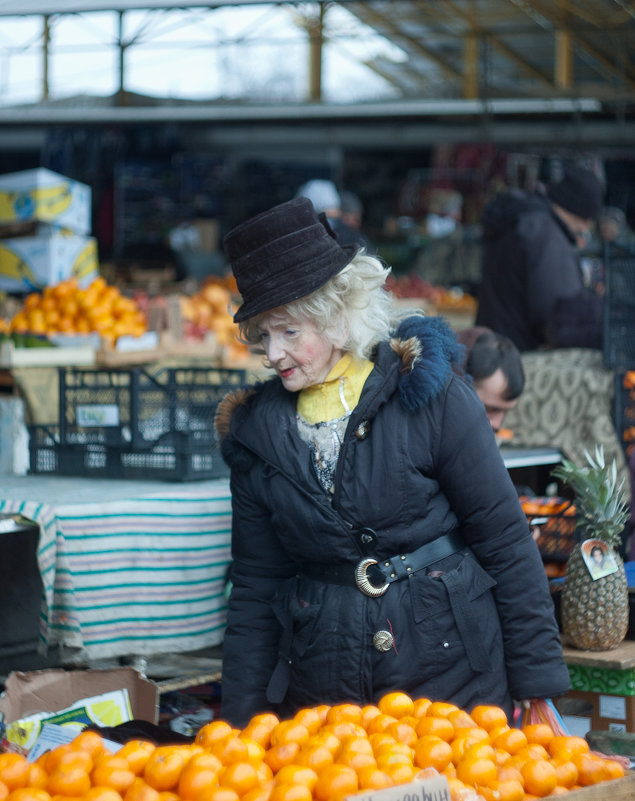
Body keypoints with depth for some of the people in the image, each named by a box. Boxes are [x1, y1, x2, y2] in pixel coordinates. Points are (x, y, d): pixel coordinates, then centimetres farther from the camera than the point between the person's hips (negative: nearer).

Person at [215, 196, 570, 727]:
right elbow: (255, 586, 9)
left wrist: (538, 688, -6)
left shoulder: (427, 392, -6)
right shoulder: (256, 430, 4)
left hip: (450, 680, -2)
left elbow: (505, 538, -4)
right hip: (318, 696, 3)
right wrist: (242, 723, 5)